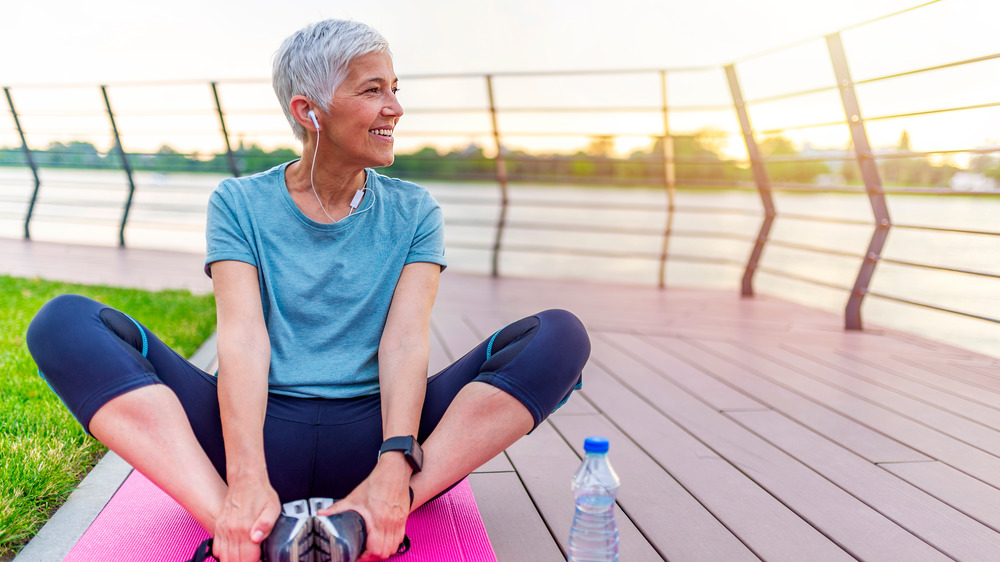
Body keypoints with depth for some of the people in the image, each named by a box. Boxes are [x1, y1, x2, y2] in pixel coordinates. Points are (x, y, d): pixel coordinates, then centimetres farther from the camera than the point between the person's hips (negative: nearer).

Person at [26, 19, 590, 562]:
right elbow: (244, 337, -10)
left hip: (371, 432, 1)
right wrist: (247, 478, -27)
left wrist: (395, 467, -25)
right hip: (264, 429, 0)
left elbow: (405, 341, -6)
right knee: (65, 323, -17)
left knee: (562, 334, -19)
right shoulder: (239, 204, 6)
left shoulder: (414, 213, 9)